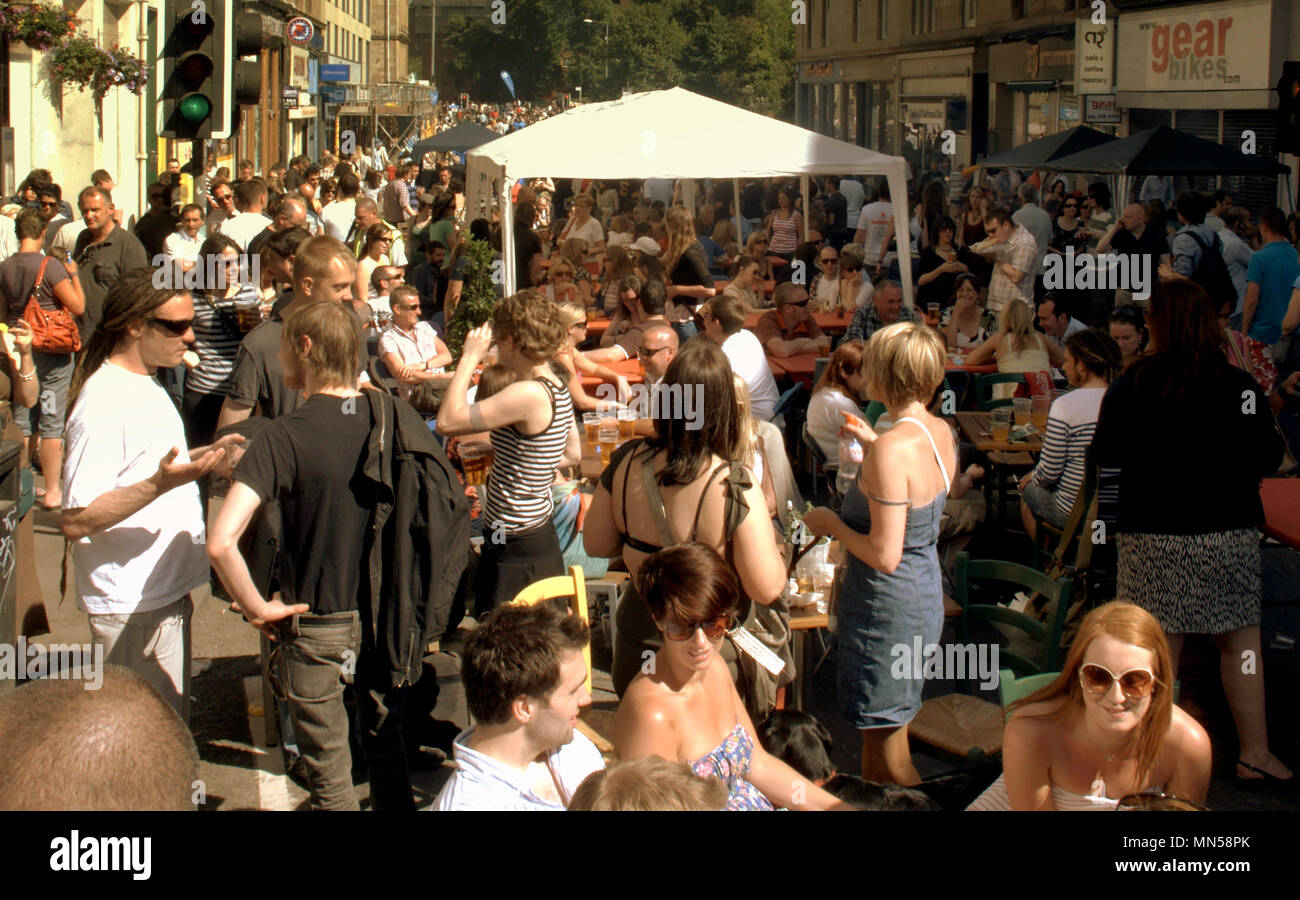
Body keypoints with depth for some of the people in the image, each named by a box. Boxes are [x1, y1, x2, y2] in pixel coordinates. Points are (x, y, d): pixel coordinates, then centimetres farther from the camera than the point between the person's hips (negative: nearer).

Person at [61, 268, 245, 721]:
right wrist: (160, 483, -35)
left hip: (168, 591, 10)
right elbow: (76, 520, -27)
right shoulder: (103, 403, -21)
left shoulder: (146, 386, 11)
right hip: (132, 607, -10)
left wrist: (204, 455, 11)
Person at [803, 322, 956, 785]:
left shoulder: (891, 451, -27)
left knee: (889, 756, 5)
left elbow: (884, 555, -27)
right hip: (926, 595, 9)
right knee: (876, 733, 23)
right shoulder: (941, 431, 0)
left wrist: (833, 525, -11)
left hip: (889, 607, -9)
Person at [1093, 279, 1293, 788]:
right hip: (1227, 533, -1)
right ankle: (1254, 753, 11)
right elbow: (1266, 459, -5)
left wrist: (1111, 519, 10)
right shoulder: (1238, 386, -6)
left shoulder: (1132, 386, -2)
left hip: (1152, 536, 1)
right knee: (1240, 641, 9)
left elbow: (1108, 461, 0)